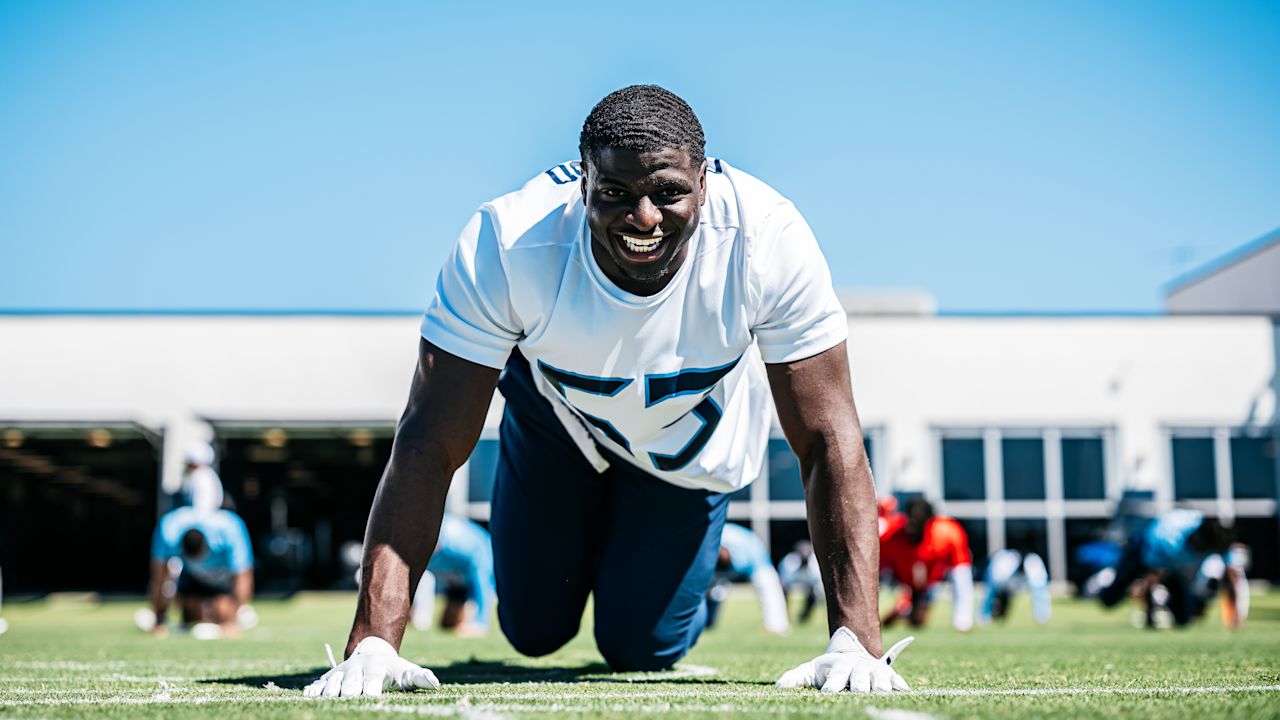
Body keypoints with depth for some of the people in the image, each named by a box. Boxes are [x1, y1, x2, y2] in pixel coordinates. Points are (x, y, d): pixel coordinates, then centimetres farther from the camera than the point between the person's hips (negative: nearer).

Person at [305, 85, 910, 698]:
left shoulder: (768, 240, -37)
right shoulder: (508, 243, -38)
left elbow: (830, 443, -32)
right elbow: (430, 446, -36)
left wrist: (856, 640, -39)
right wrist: (373, 643, -43)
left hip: (692, 437, 0)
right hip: (556, 411, 0)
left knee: (642, 649, 5)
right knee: (535, 630, 11)